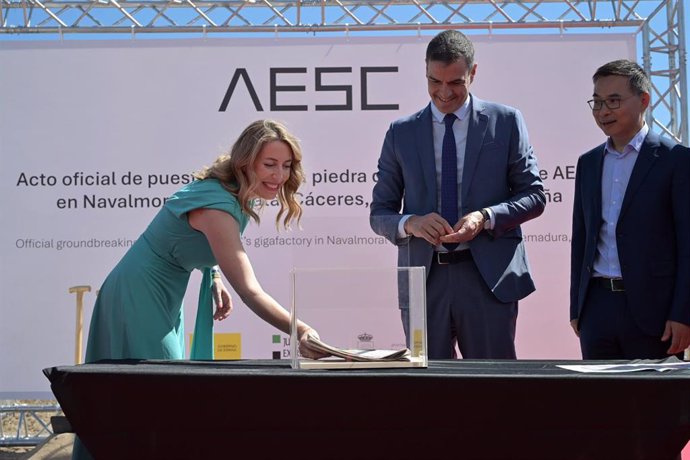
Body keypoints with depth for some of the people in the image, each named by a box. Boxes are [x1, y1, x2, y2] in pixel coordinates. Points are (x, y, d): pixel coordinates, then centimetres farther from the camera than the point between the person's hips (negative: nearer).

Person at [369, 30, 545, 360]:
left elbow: (534, 195, 5)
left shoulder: (506, 122, 5)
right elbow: (379, 214, 9)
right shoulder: (400, 133, 9)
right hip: (423, 279, 2)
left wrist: (485, 218, -13)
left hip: (489, 276, -1)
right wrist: (410, 223, -14)